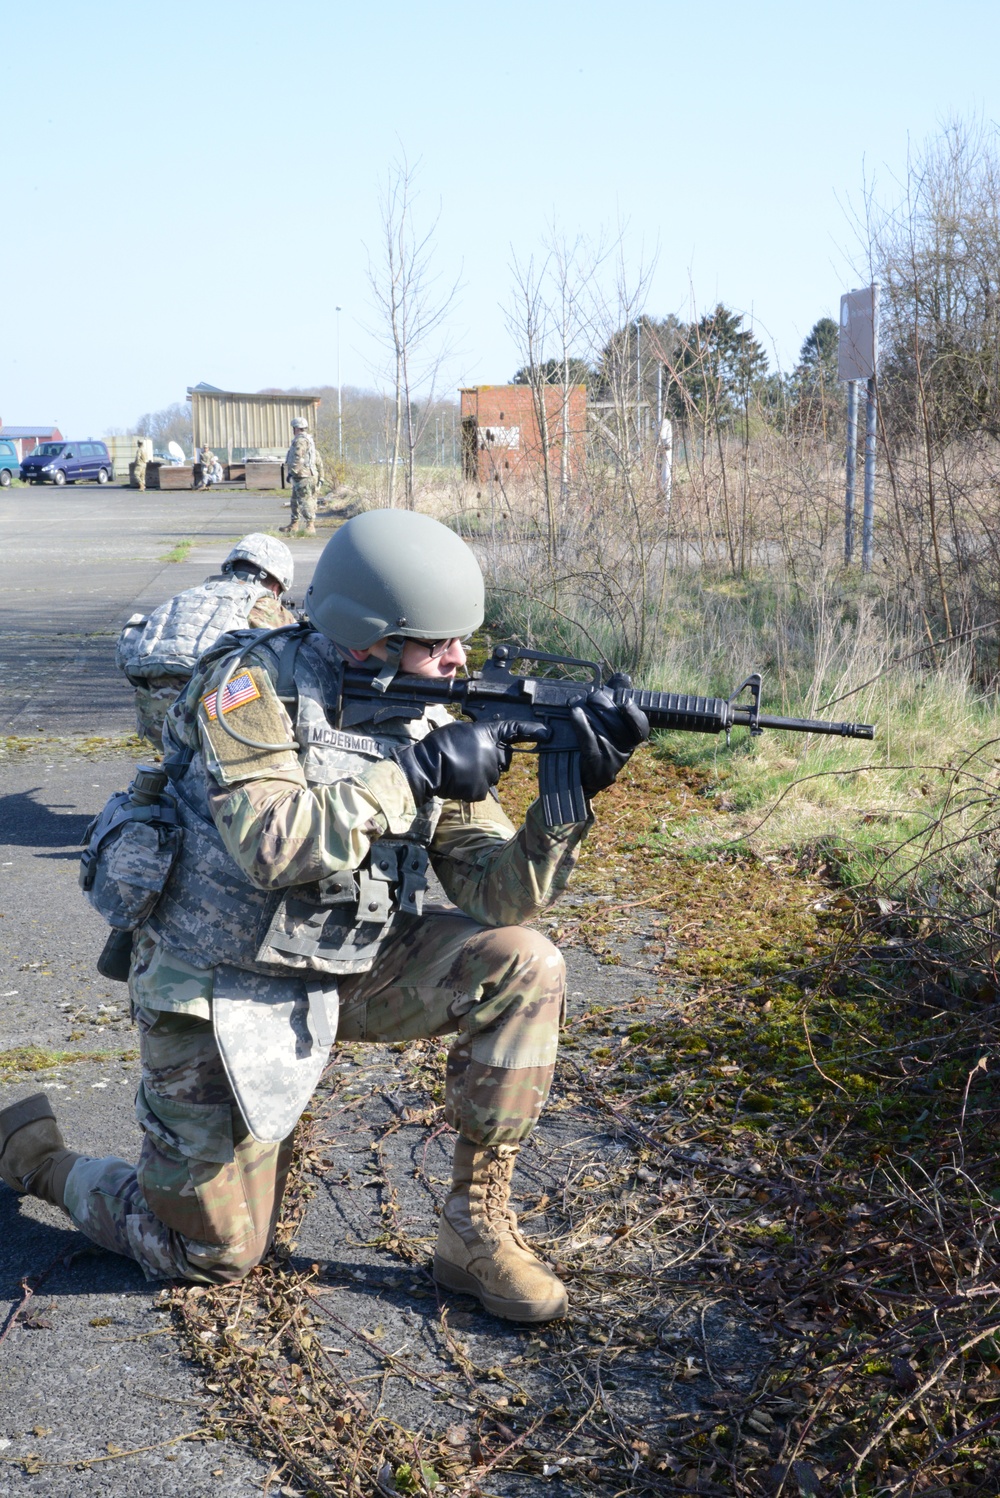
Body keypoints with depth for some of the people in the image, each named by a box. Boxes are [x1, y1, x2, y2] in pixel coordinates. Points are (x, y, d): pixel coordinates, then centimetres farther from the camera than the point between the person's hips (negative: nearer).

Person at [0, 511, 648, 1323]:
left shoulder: (429, 723, -3)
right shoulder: (255, 685, -18)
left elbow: (501, 894, -7)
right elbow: (273, 844, -33)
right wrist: (415, 772, -29)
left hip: (348, 970, 5)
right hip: (223, 988, -5)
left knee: (523, 965, -15)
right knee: (216, 1252, 3)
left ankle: (475, 1226, -3)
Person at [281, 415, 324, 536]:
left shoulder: (300, 441, -11)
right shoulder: (309, 440, 22)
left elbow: (297, 458, -23)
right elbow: (318, 460, 24)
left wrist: (292, 472, -21)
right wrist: (320, 476, 25)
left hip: (302, 477, -11)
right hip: (310, 475, 11)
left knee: (306, 501, -13)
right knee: (295, 501, 17)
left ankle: (310, 526, -17)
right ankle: (294, 524, 24)